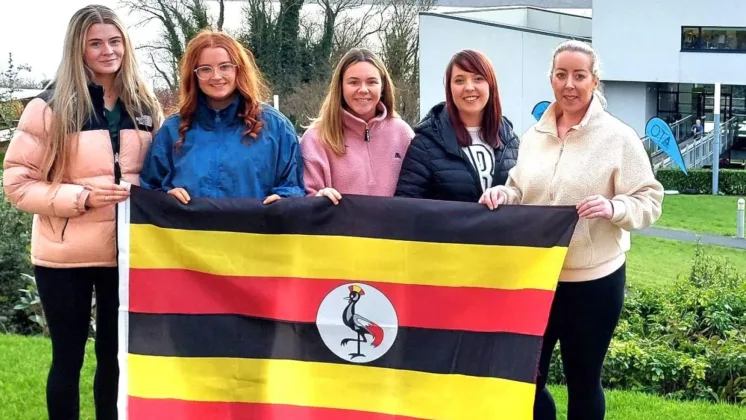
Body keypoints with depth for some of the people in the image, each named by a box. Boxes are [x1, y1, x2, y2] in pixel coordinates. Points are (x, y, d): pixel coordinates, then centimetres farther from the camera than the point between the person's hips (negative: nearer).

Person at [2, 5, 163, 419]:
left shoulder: (145, 105, 7)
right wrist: (81, 197, -19)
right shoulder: (49, 107, -5)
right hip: (65, 254, -3)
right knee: (68, 356, 7)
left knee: (116, 354, 13)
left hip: (125, 250, 3)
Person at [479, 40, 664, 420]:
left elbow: (650, 201, -8)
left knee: (583, 381, 11)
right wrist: (502, 194, -6)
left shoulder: (618, 137, -7)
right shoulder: (534, 135, 7)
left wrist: (614, 208, -27)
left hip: (594, 279, -4)